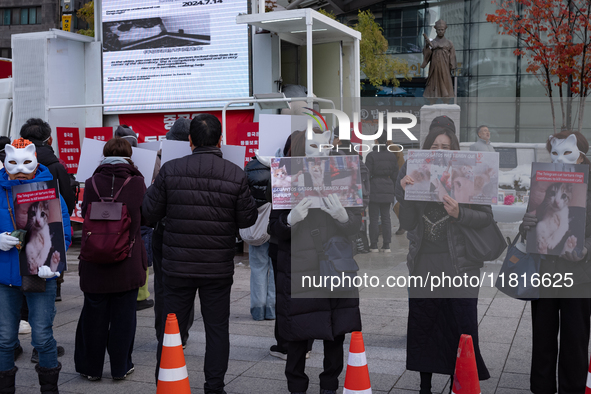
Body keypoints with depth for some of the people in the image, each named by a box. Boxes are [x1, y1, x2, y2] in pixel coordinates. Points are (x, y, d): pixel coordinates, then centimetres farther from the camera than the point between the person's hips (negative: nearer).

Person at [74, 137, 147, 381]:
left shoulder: (91, 183, -4)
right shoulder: (137, 183, -7)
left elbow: (84, 215, 8)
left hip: (95, 261, 1)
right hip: (128, 262, -1)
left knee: (94, 315, 12)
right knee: (123, 315, 9)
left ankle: (91, 368, 23)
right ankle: (120, 368, 18)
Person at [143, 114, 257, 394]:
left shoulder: (170, 171, -7)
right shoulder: (235, 175, -8)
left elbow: (150, 213, -2)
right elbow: (247, 219, -3)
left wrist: (155, 187, 16)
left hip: (177, 266, 1)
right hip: (219, 268, 0)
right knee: (217, 328, 11)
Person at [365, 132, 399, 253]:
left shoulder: (371, 155, -9)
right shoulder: (392, 156, 6)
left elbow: (368, 174, -9)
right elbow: (395, 175, 9)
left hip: (374, 189, -4)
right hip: (388, 189, 4)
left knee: (374, 218, 1)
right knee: (386, 217, 9)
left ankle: (374, 245, 4)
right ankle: (386, 246, 9)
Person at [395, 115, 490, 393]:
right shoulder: (414, 177, 5)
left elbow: (486, 216, -3)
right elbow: (407, 224, 1)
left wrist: (459, 214, -20)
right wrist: (404, 193, -13)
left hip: (459, 264, -2)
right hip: (423, 264, 3)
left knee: (461, 328, -3)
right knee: (422, 326, 7)